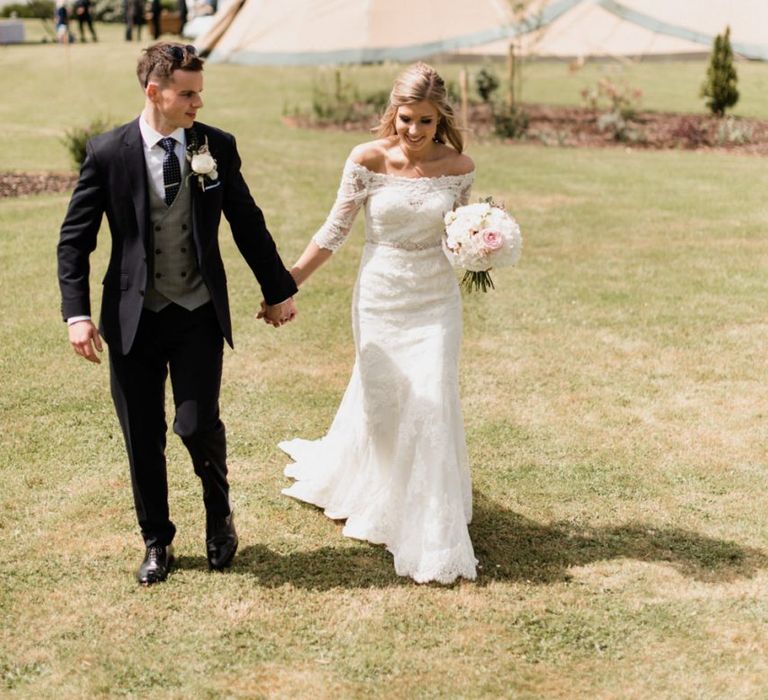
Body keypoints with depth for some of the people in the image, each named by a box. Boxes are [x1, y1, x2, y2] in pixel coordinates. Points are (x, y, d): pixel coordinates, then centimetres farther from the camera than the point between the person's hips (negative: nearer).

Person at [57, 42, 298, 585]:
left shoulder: (217, 147, -1)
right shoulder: (108, 152, -6)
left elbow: (248, 224, 9)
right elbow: (75, 239, -2)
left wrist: (279, 290, 14)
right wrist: (77, 314, -11)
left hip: (199, 315, 0)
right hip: (133, 317, 0)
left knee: (198, 424, -9)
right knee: (143, 438, 8)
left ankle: (220, 515, 23)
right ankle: (157, 542, 29)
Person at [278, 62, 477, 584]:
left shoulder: (459, 167, -6)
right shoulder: (368, 161, -11)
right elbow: (336, 231, -5)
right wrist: (287, 283, -10)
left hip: (435, 300, 1)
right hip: (380, 298, 0)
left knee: (432, 403, -3)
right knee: (379, 400, 12)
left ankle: (433, 535, 12)